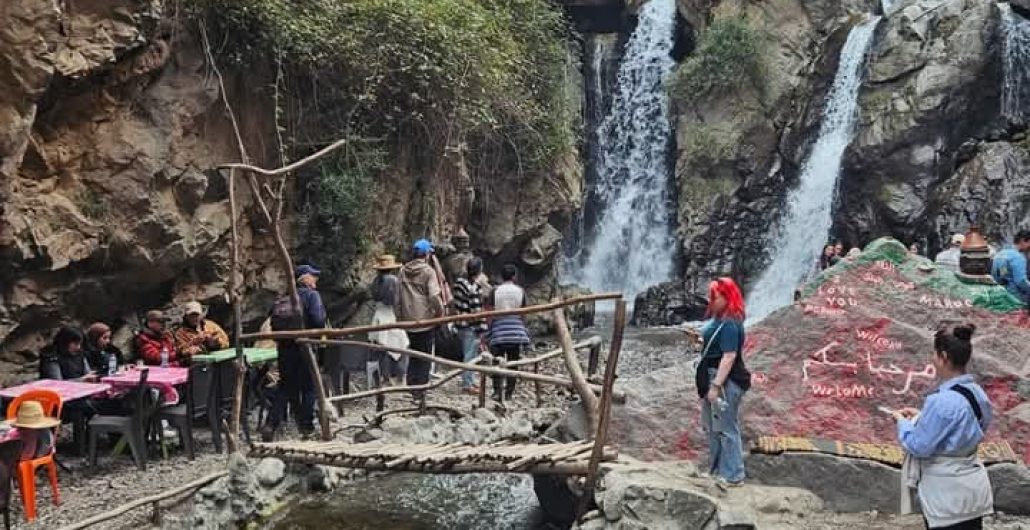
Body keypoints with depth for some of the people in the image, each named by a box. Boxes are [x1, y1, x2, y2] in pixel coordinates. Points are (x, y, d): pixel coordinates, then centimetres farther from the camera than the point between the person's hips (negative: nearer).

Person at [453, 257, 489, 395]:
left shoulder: (460, 282, 7)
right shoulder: (474, 287, -19)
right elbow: (476, 310, -19)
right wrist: (481, 329, -15)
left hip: (461, 323, 9)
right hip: (471, 326, -9)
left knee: (468, 354, 18)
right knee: (470, 354, -2)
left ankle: (470, 381, 27)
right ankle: (467, 384, 3)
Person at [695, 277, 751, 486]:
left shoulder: (730, 323, -19)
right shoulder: (718, 319, 12)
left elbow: (729, 356, -24)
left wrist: (716, 386, -25)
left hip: (726, 382, -11)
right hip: (714, 378, 11)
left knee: (726, 429, -3)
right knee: (712, 427, 18)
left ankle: (733, 476, 6)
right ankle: (716, 469, 29)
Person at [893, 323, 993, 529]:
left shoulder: (942, 401, -26)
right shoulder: (977, 392, 1)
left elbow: (918, 446, -19)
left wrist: (903, 422, -2)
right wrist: (921, 416, 11)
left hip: (948, 492, -8)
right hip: (971, 486, 8)